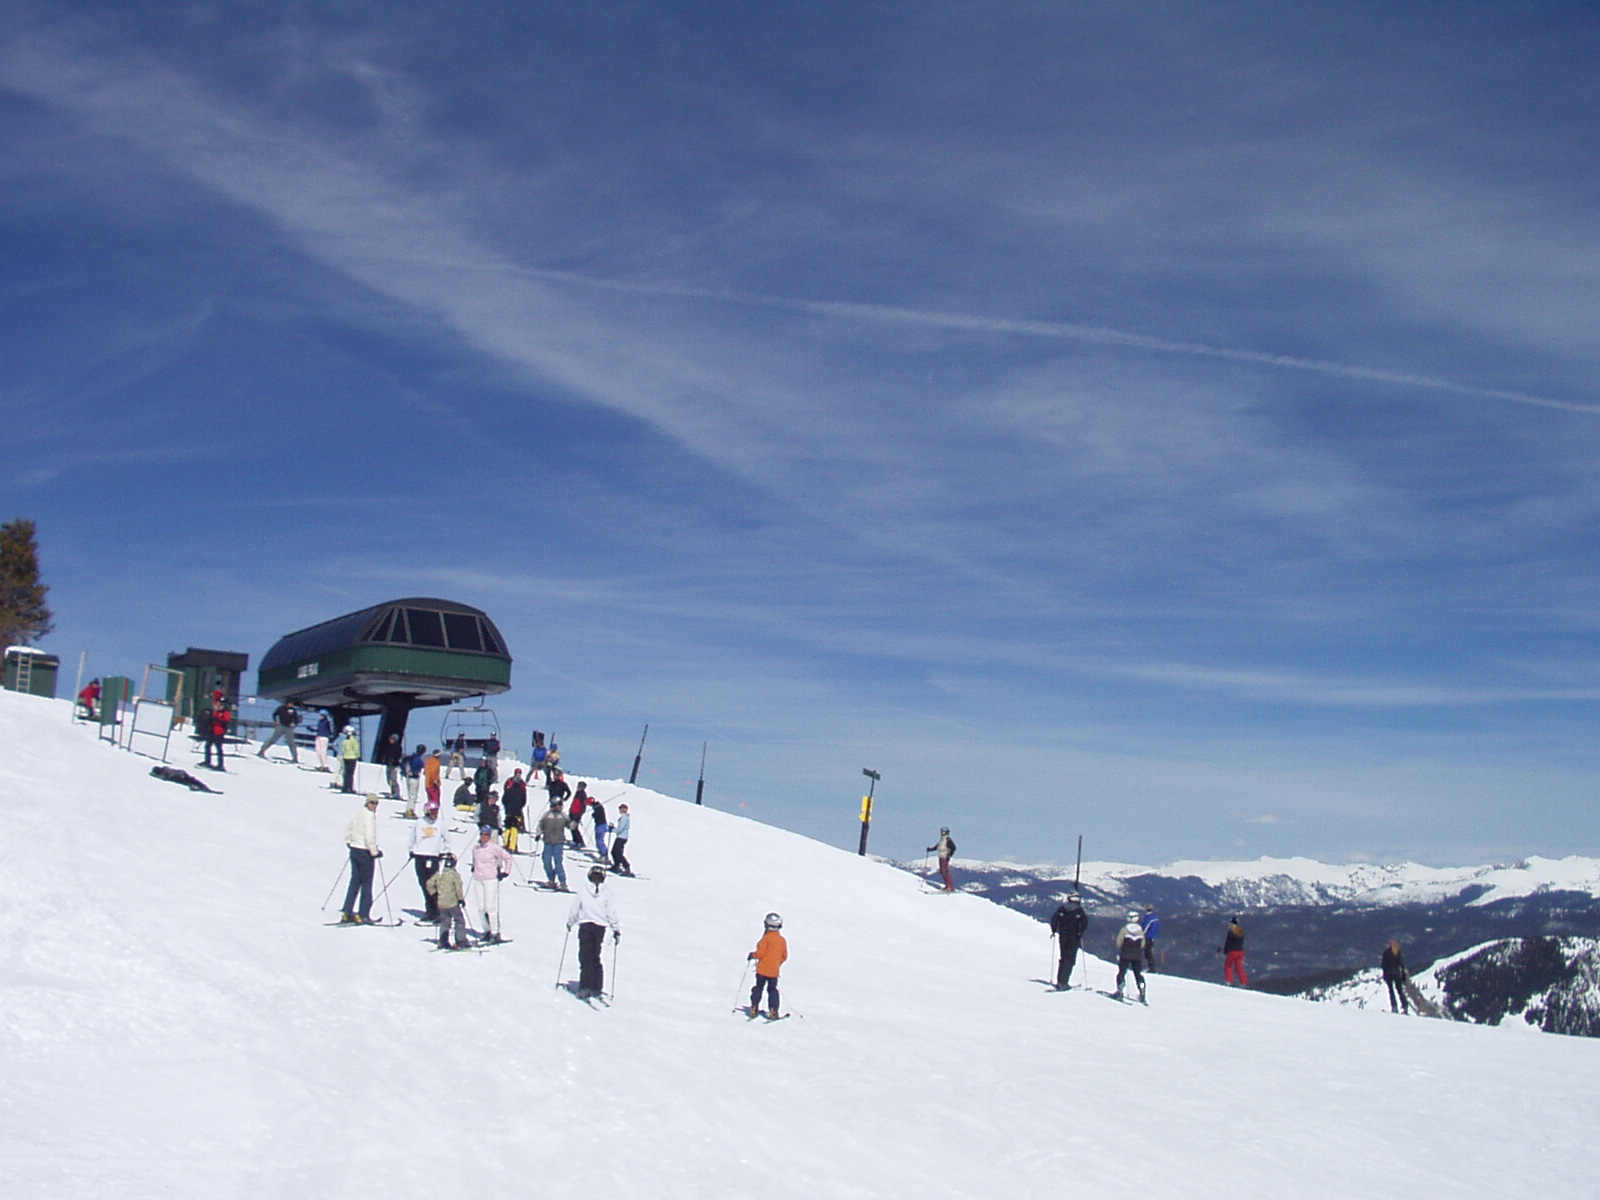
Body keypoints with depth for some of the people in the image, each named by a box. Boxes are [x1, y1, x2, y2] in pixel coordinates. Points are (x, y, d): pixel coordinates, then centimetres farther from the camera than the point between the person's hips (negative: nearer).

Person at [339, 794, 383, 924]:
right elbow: (369, 836, -23)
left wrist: (349, 842, 28)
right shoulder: (369, 815, -16)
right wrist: (374, 851, -15)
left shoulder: (358, 812, 9)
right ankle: (363, 915, 1)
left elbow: (348, 829, 20)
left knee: (354, 881, 11)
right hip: (365, 852, -8)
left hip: (354, 849, 8)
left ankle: (347, 913, 9)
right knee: (366, 883, 0)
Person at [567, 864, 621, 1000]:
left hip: (585, 926, -2)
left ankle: (585, 988, -12)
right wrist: (616, 929, 9)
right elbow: (611, 912, -1)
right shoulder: (606, 892, -2)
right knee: (595, 958, 16)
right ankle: (597, 988, 17)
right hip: (600, 927, 2)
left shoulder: (582, 890, -3)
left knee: (585, 958, -1)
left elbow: (574, 910, 3)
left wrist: (570, 922, 21)